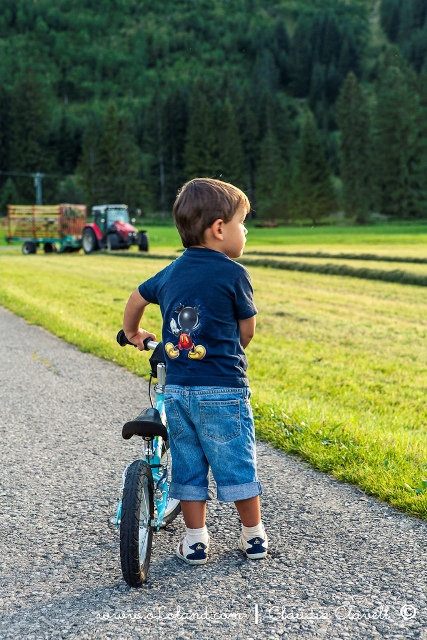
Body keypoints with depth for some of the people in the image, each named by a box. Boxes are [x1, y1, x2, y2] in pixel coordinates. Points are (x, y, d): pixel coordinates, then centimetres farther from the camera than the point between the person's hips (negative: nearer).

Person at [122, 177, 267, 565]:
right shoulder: (233, 273, -8)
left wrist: (133, 334, 44)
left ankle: (195, 540, 22)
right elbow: (247, 331, 0)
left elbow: (137, 299, 26)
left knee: (188, 467, 14)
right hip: (223, 390, -5)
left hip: (175, 389, 5)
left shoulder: (172, 272, 9)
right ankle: (254, 536, 22)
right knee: (237, 465, 8)